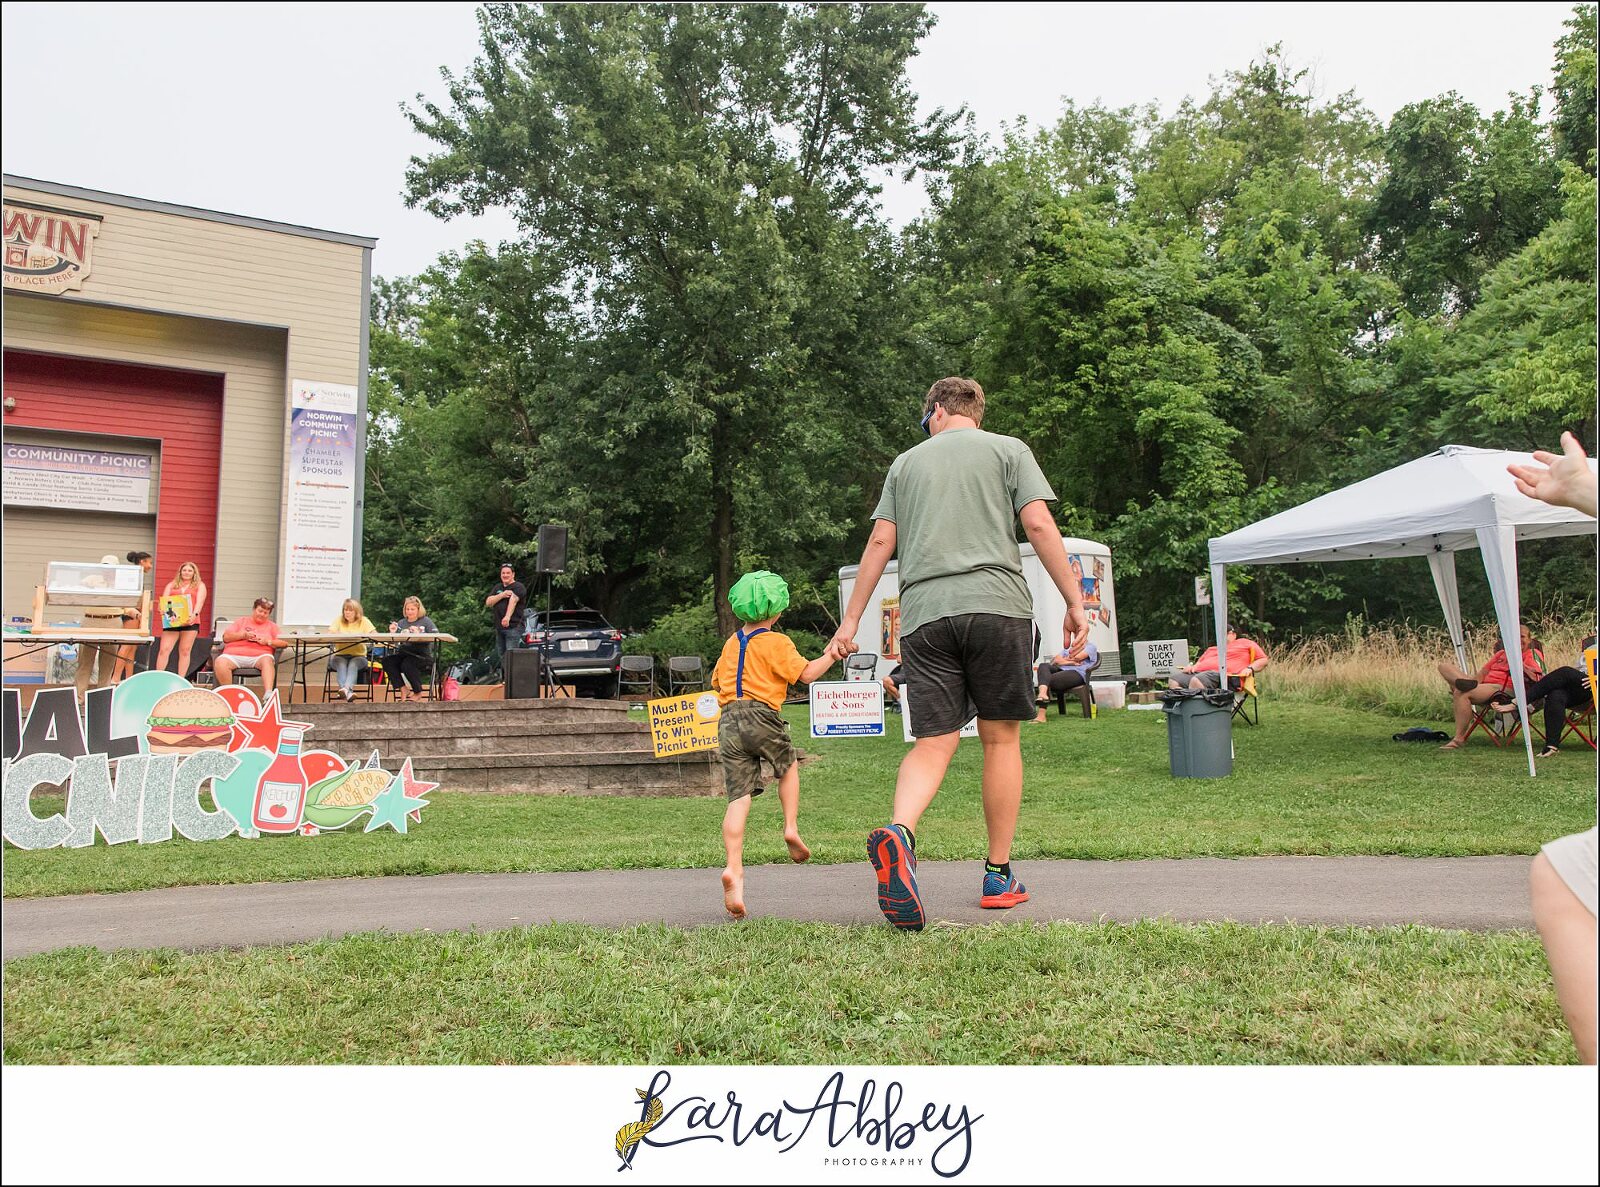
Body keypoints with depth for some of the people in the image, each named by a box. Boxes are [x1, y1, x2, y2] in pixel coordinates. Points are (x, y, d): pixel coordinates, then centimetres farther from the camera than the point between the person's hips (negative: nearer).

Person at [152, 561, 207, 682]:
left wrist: (194, 614, -22)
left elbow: (200, 601, -3)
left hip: (190, 621, -1)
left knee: (185, 651, 0)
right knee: (164, 649, -7)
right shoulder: (172, 585, 19)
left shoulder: (200, 585, 13)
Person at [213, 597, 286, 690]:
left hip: (259, 655, -1)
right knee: (220, 662, -31)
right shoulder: (241, 621, 24)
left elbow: (284, 643, 9)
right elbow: (226, 637, 12)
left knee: (267, 660, -37)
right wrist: (243, 635, -3)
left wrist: (268, 642, -7)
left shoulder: (272, 626, 22)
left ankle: (268, 694, -53)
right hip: (234, 654, 1)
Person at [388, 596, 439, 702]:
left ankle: (418, 694, -12)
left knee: (407, 664, -34)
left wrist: (419, 634, -19)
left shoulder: (426, 621, 8)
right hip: (404, 653, 4)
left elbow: (436, 637, -8)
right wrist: (392, 633, -6)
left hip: (422, 654, -4)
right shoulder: (401, 623, 19)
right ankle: (403, 689, -17)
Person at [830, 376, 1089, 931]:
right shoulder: (1008, 449, 14)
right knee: (1001, 738, 8)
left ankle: (899, 832, -29)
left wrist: (851, 619, 15)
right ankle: (999, 876, 12)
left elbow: (880, 542, 13)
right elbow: (1039, 524, 1)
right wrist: (1074, 601, 3)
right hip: (996, 603, -2)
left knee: (932, 744, -1)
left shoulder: (906, 462, 21)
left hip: (924, 614, 2)